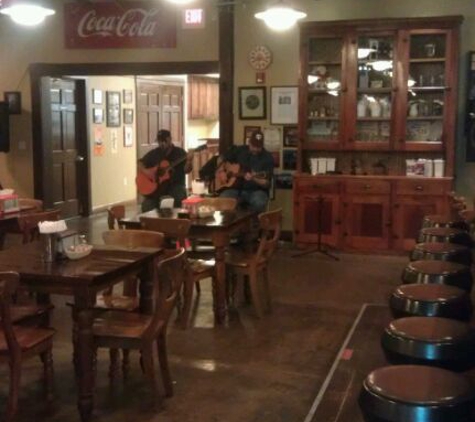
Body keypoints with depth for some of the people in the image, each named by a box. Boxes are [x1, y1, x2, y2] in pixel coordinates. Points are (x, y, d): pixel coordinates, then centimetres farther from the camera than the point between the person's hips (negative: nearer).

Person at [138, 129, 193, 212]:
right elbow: (140, 164, 12)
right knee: (147, 206, -21)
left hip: (175, 185, -2)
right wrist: (146, 171, -9)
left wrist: (189, 161, -26)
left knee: (178, 200, -33)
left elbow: (186, 170, -5)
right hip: (156, 186, 2)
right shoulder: (153, 153, 9)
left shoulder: (180, 152, 2)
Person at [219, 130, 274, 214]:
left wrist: (253, 178, -29)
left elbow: (266, 184, -11)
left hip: (256, 190, -2)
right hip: (237, 188, 2)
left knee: (259, 202, -37)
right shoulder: (239, 150, 7)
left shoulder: (267, 158, -5)